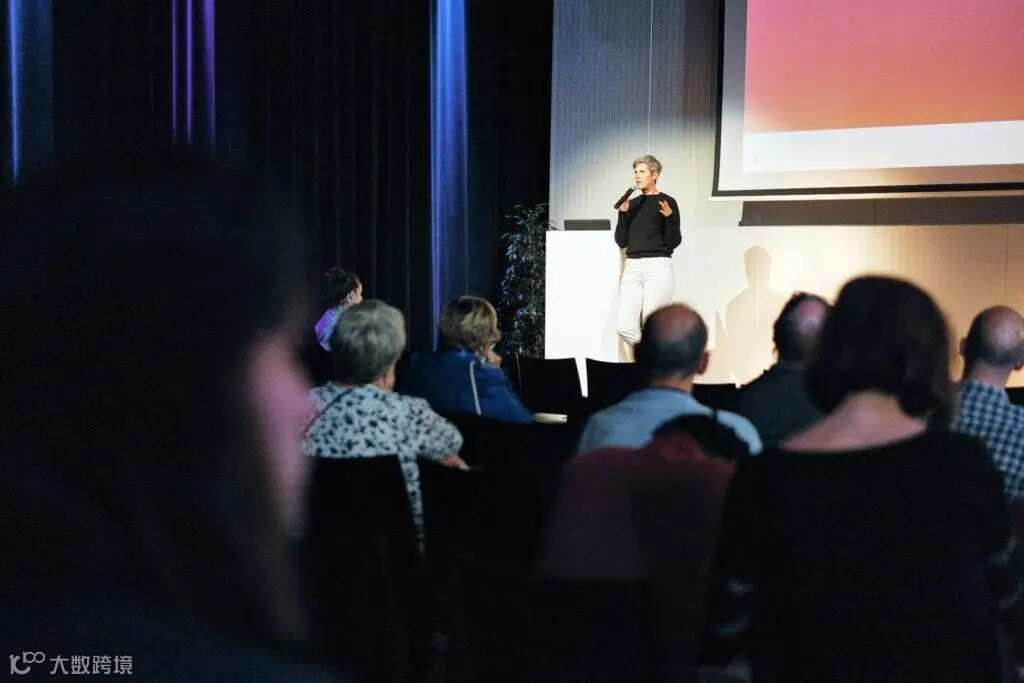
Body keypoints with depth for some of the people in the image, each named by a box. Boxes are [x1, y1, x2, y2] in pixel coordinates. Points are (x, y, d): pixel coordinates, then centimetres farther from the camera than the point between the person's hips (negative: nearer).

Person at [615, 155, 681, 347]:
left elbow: (673, 243, -3)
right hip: (632, 267, 5)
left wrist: (669, 217, -18)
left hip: (658, 266, -5)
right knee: (625, 327, -5)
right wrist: (623, 214, 1)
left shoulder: (667, 202, 0)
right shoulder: (632, 204, 15)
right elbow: (621, 241, 11)